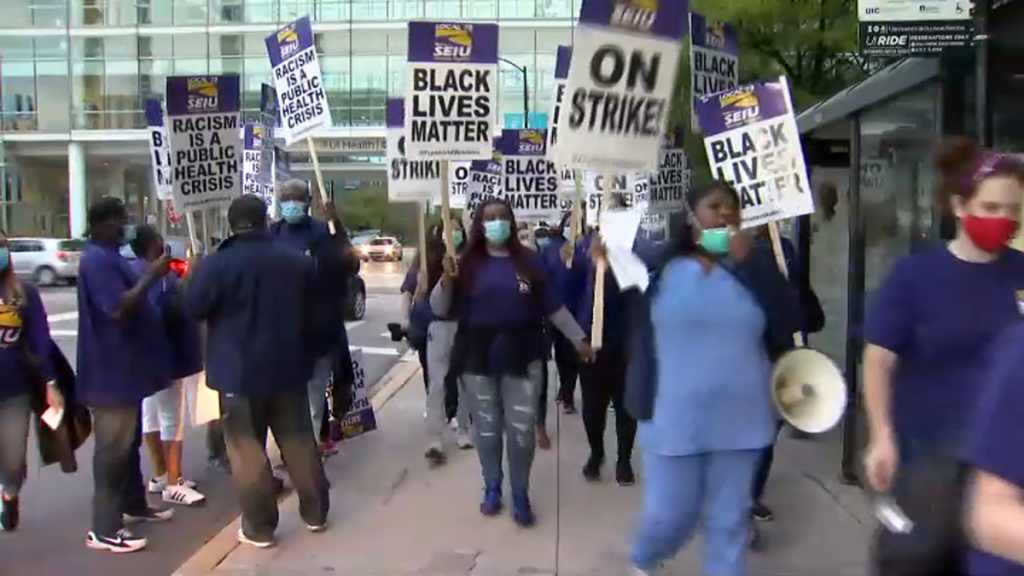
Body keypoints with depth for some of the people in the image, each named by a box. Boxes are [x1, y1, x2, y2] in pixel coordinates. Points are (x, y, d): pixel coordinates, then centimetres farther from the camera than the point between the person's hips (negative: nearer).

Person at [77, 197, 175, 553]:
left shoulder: (109, 256, 15)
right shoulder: (97, 260, -18)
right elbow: (118, 308, -27)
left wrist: (151, 275, 13)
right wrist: (152, 276, -22)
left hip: (125, 368, 11)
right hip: (111, 372, -11)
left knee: (129, 443, 20)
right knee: (113, 449, -5)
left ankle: (133, 506, 33)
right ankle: (104, 529, 2)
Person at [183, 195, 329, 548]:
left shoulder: (218, 263, -11)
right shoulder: (298, 262, 4)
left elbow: (192, 308, -2)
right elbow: (313, 317, 12)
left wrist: (195, 275, 15)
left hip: (239, 371, -4)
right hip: (288, 368, 4)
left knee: (247, 448, 4)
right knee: (298, 441, 13)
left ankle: (259, 527, 8)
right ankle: (315, 513, 23)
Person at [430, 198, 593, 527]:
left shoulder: (529, 261, 3)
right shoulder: (468, 263, 0)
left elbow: (552, 307, 8)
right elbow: (440, 310, -2)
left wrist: (578, 338, 10)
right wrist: (447, 280, -19)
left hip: (522, 357, 0)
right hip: (478, 358, 0)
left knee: (522, 431, 1)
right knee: (487, 430, 10)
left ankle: (521, 494, 18)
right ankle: (492, 487, 29)